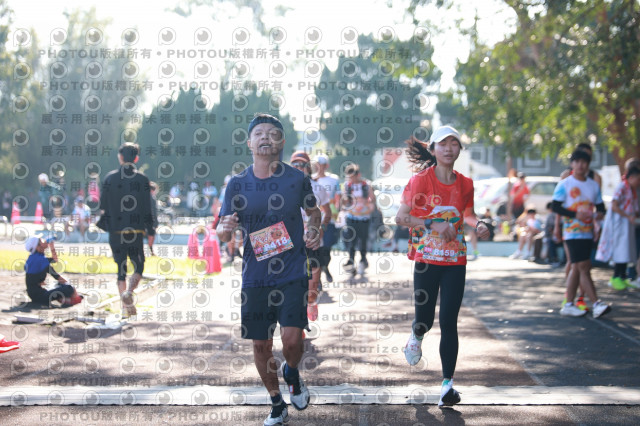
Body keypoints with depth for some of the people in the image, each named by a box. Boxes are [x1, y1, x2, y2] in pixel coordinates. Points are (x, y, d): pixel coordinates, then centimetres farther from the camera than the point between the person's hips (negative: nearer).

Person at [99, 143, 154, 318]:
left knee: (121, 268, 9)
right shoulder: (142, 179, -2)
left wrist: (104, 227, 16)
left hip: (115, 231, 2)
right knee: (138, 266, 10)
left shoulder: (109, 178, 3)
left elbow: (103, 206, 6)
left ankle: (126, 307, 5)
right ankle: (129, 292, -18)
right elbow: (147, 208, -4)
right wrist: (150, 231, 4)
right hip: (136, 231, -2)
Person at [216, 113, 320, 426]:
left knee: (291, 338, -15)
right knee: (261, 344, 7)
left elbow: (313, 212, 18)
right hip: (255, 277, 2)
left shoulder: (297, 179, -1)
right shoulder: (237, 184, 1)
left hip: (293, 274, -2)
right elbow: (223, 233, 4)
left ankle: (292, 373, 21)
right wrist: (225, 229, -20)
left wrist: (314, 231, -3)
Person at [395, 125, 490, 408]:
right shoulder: (420, 180, -6)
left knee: (449, 322, -3)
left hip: (455, 261, 2)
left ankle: (448, 384, 2)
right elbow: (400, 217, -8)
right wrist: (432, 225, -19)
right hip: (426, 259, -2)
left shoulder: (465, 184, 5)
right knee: (425, 318, 3)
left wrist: (477, 224, -1)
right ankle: (416, 337, 42)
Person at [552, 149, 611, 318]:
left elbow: (600, 205, 16)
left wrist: (600, 213, -9)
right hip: (572, 232, -6)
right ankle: (596, 304, -15)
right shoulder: (564, 184, -4)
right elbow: (555, 206, -8)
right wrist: (575, 214, -20)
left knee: (577, 268, 9)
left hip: (588, 232, 6)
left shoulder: (594, 185, 12)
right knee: (584, 267, -12)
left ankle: (568, 305, 14)